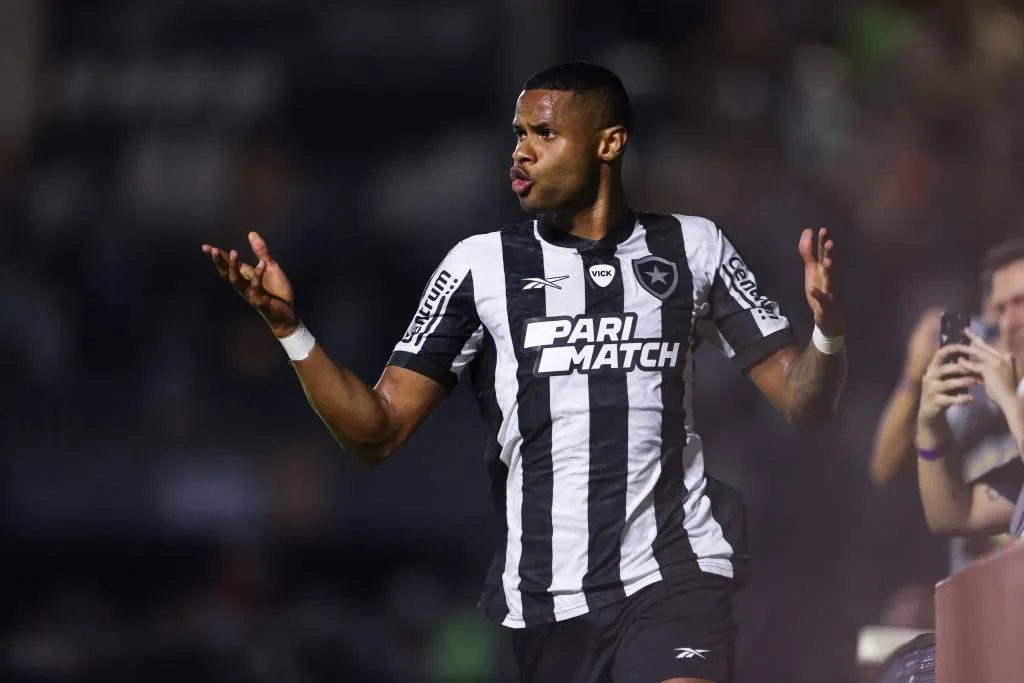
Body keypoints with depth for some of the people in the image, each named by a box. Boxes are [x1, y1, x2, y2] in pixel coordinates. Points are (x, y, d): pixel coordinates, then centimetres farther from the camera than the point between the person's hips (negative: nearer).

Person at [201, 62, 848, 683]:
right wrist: (289, 328, -11)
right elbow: (379, 431, 4)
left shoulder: (692, 247, 6)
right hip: (547, 597, 2)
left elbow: (802, 401, 6)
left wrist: (829, 333, -16)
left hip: (672, 573, -2)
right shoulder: (480, 263, 6)